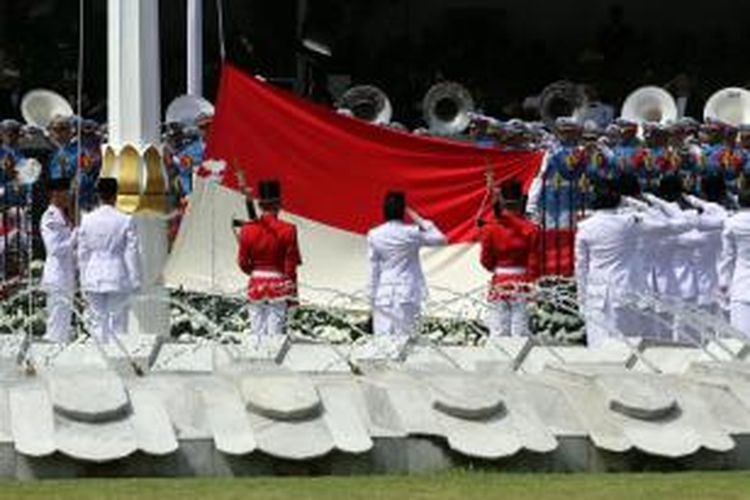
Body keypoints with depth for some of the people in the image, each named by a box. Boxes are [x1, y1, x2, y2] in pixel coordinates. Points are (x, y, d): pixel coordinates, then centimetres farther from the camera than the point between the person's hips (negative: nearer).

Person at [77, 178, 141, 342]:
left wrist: (84, 281, 14)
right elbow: (132, 253, -5)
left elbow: (82, 253, 6)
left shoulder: (87, 220, 0)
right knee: (118, 325, 1)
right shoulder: (126, 221, -8)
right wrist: (135, 281, 3)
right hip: (118, 279, -2)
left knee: (97, 323, 6)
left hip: (93, 279, 2)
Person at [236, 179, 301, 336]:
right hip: (278, 285, -3)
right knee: (275, 331, -1)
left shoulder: (248, 230, -2)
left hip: (256, 286, 3)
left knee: (257, 331, 8)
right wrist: (292, 293, 2)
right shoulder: (287, 231, -10)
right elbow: (291, 266, -7)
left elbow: (243, 263, 4)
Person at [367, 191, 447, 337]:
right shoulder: (412, 233, -8)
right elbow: (441, 239, 5)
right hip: (407, 293, -2)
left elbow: (373, 269, 4)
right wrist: (421, 221, 7)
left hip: (383, 293, 2)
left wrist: (373, 297, 11)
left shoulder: (374, 235, -1)